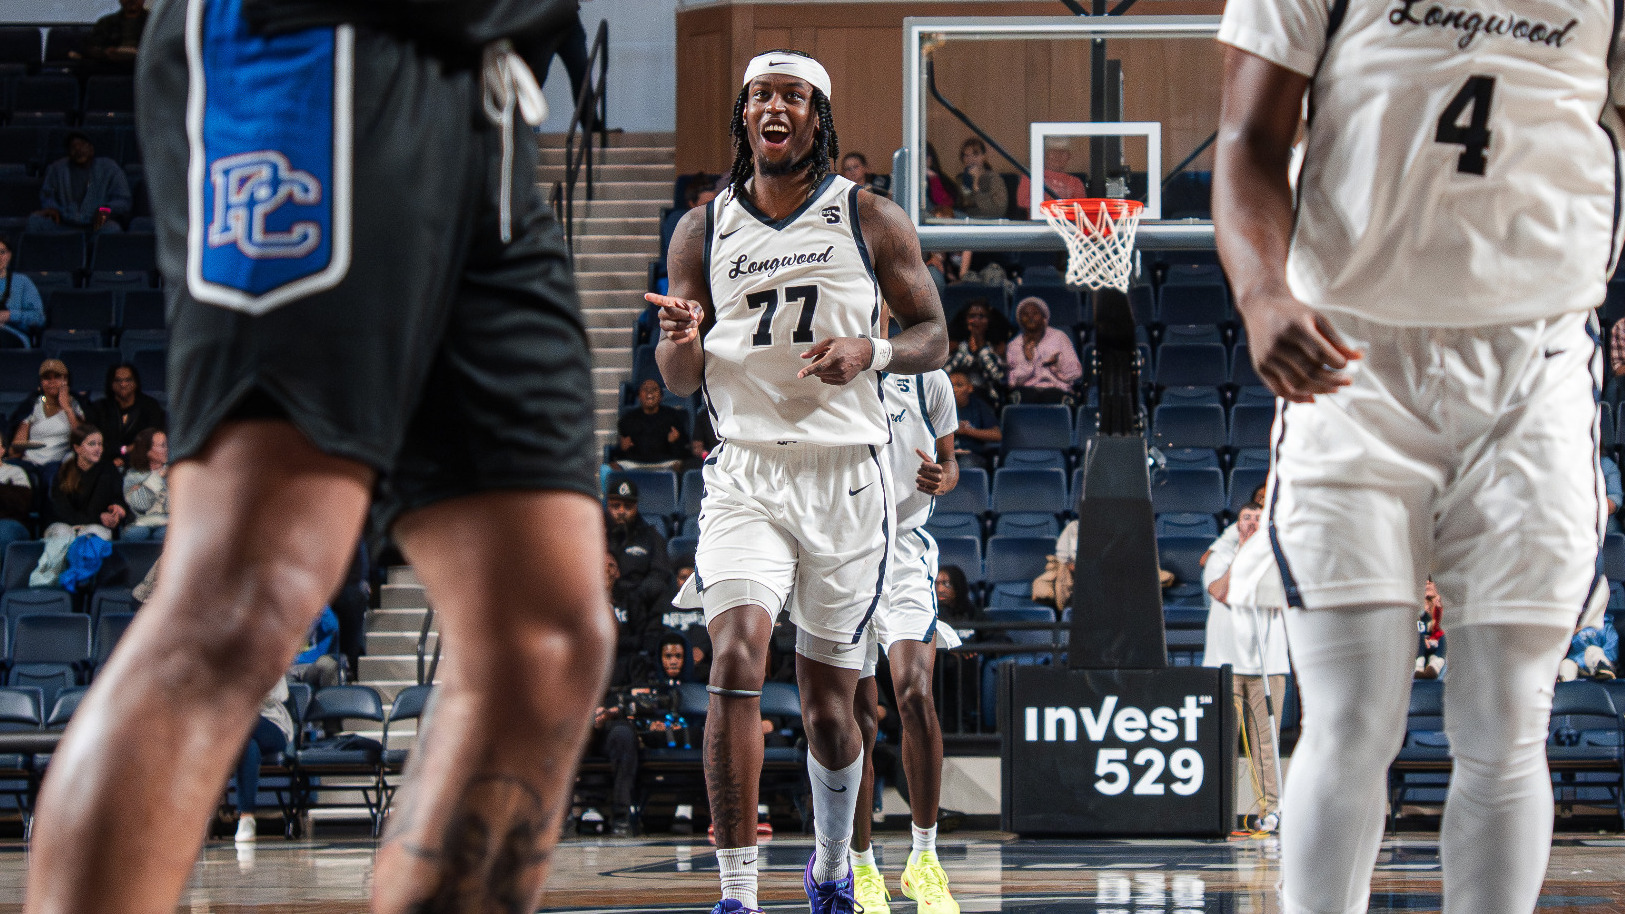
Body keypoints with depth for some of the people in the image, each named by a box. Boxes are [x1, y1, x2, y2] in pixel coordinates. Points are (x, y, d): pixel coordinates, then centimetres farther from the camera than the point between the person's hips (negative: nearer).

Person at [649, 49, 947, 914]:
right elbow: (679, 381, 10)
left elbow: (934, 336, 6)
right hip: (746, 473, 0)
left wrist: (872, 352, -15)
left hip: (846, 478, 0)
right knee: (735, 658, -22)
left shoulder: (870, 219, 2)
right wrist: (681, 342, -14)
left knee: (827, 701, 9)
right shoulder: (703, 230, 6)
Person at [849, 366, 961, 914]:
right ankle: (862, 870, 13)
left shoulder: (925, 377, 3)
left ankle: (924, 858, -10)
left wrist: (940, 479, -9)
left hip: (905, 546, -1)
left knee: (914, 694, -20)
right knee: (857, 720, 0)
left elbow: (948, 462, 14)